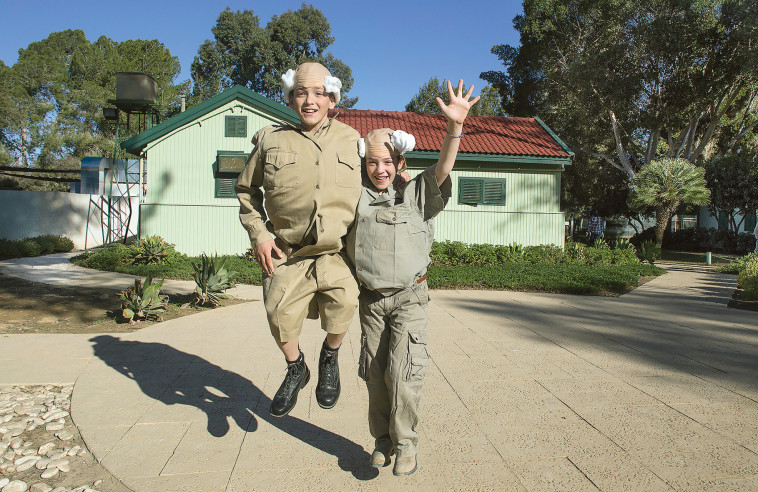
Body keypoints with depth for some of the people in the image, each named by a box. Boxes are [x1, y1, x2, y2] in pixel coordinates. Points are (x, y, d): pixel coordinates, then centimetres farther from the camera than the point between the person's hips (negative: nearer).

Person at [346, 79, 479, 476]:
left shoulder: (415, 194, -2)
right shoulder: (355, 196, 3)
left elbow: (442, 169, -15)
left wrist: (455, 125, -29)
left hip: (409, 297, -2)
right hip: (370, 298, 2)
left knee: (402, 372, -10)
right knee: (375, 373, 10)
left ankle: (405, 442, 10)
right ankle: (382, 439, 30)